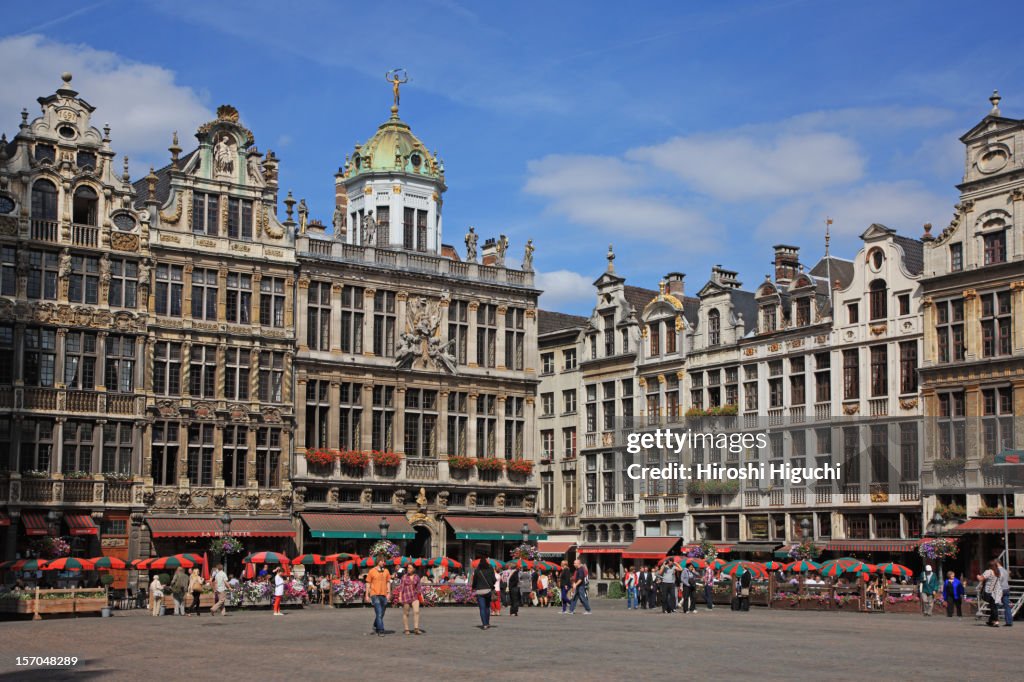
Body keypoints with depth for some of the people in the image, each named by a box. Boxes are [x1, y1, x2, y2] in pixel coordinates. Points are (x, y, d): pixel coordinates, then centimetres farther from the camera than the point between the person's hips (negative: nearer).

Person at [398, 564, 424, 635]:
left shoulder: (416, 577, 6)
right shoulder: (404, 577, 0)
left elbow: (419, 587, 10)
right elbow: (401, 587, -1)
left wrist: (421, 596, 5)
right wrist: (400, 596, -9)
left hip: (415, 596, 2)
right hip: (406, 596, -2)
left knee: (416, 611, -14)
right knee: (405, 613, 3)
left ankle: (416, 628, -12)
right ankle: (406, 629, 12)